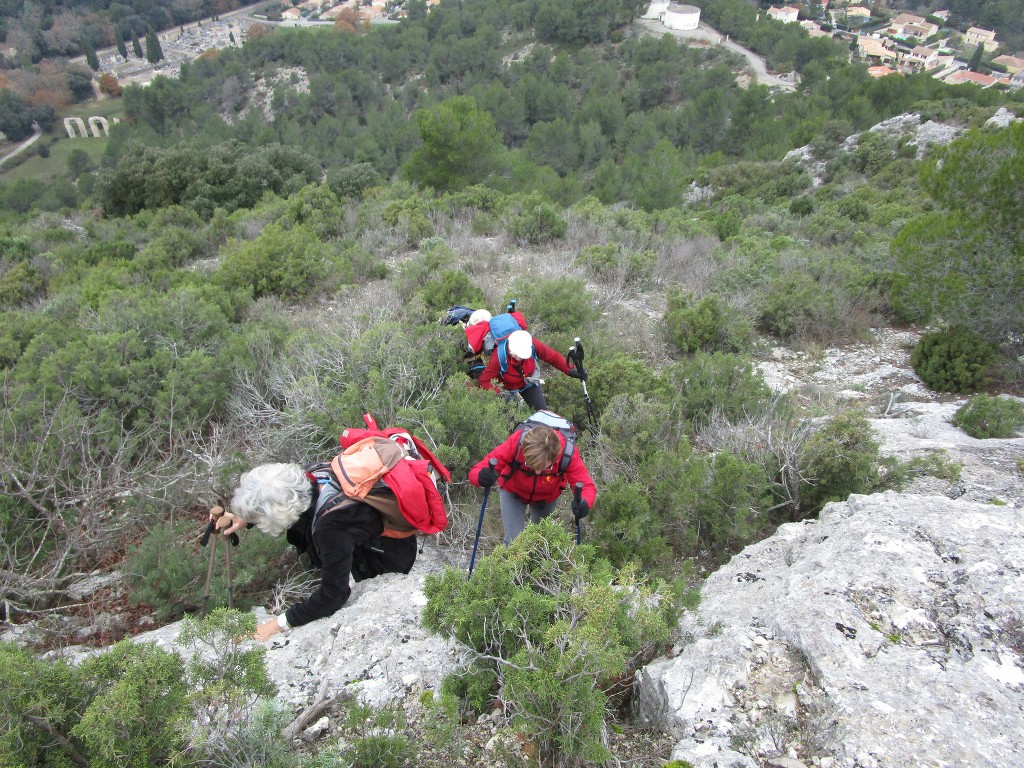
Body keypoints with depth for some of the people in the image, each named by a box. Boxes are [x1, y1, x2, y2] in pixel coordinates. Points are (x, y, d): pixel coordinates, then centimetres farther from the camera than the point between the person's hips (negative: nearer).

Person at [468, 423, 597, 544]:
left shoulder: (567, 453, -39)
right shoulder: (515, 444, -42)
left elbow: (587, 486, -35)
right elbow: (477, 470, -37)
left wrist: (584, 503, -59)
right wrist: (482, 476, -62)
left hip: (547, 497, 2)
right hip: (513, 491, -1)